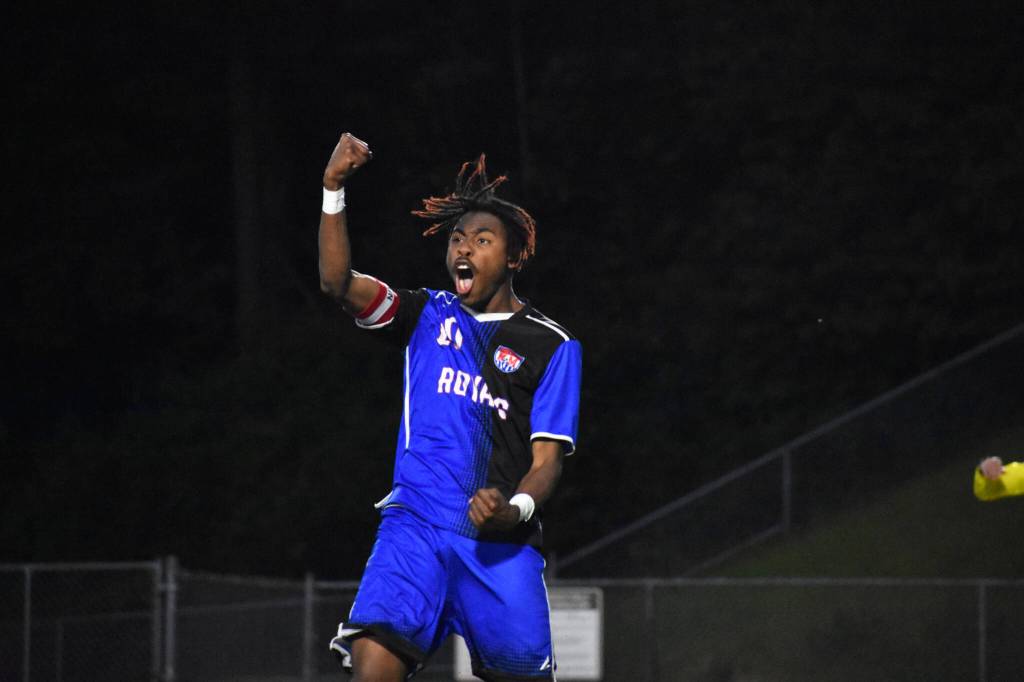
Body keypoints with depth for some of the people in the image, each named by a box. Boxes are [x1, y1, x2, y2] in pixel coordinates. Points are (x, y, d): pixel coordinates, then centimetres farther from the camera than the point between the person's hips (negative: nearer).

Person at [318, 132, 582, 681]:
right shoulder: (426, 317, 14)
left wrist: (517, 508, -19)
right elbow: (338, 282, -1)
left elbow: (548, 458, 2)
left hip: (501, 544, -1)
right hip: (414, 527, 1)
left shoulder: (551, 345, 7)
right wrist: (333, 188, -12)